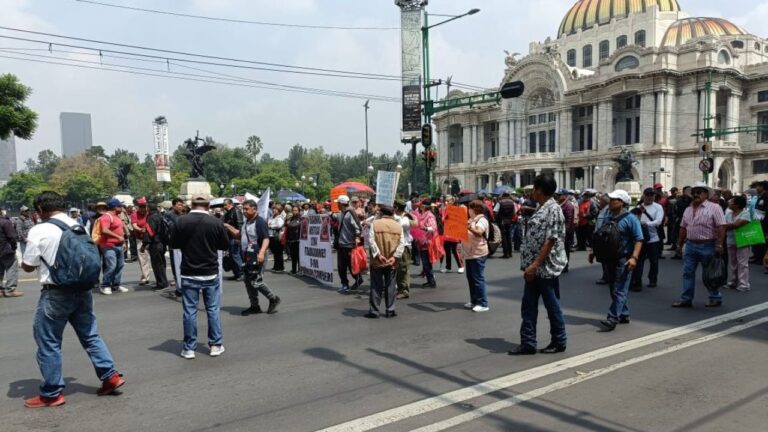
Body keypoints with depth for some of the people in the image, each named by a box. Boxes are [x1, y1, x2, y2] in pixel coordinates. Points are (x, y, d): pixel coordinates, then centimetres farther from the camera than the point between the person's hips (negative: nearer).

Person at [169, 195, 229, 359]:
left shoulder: (181, 221, -8)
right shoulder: (216, 222, -8)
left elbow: (173, 245, 3)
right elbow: (226, 246, 1)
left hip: (189, 274, 0)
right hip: (211, 273, 0)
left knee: (190, 311, 7)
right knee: (213, 310, 10)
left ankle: (189, 348, 13)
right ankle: (216, 345, 15)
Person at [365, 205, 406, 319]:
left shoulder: (375, 223, -3)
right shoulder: (398, 225, 4)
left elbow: (371, 240, -12)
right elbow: (402, 243, -3)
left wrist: (378, 255, -13)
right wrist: (395, 256, -7)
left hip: (377, 261, -2)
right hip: (392, 262, 2)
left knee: (376, 286, 5)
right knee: (390, 286, 10)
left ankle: (374, 311, 8)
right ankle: (390, 310, 13)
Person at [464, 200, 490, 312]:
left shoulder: (482, 219, -11)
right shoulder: (471, 219, 17)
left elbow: (478, 231, -29)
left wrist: (470, 227, -45)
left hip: (478, 254, -10)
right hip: (469, 253, 10)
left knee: (478, 279, -8)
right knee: (470, 278, 13)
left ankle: (483, 304, -3)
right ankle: (474, 301, 22)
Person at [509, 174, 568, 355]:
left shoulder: (553, 210, -16)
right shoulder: (541, 209, 13)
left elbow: (550, 240, -21)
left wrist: (535, 265, -23)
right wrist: (530, 265, 16)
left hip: (546, 268, -9)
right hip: (534, 268, 9)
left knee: (552, 306, 6)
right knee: (528, 307, 9)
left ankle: (559, 342, 21)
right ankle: (528, 343, 16)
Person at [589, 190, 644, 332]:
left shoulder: (630, 219, -9)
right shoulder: (608, 219, 14)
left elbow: (638, 239, -14)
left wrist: (634, 257, -24)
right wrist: (594, 251, 12)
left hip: (623, 260, -8)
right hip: (609, 259, 8)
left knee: (619, 291, -8)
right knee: (615, 290, 12)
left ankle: (613, 319, -13)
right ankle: (623, 315, 23)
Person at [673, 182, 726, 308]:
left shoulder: (714, 208, -8)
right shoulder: (688, 209, 11)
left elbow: (721, 227, -14)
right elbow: (683, 228, 15)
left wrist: (719, 245, -20)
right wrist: (679, 244, 14)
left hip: (707, 246, -6)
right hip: (690, 245, 6)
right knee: (687, 273, 5)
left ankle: (715, 298, 21)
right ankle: (686, 299, 11)